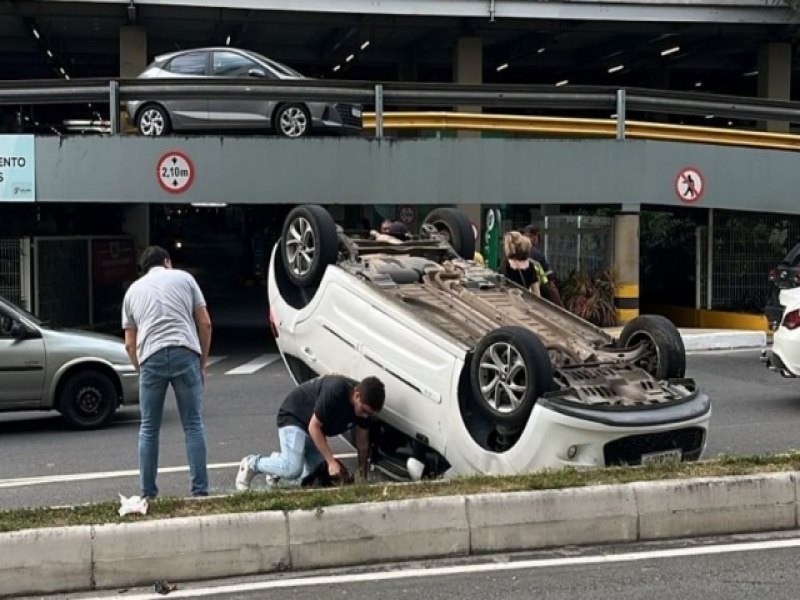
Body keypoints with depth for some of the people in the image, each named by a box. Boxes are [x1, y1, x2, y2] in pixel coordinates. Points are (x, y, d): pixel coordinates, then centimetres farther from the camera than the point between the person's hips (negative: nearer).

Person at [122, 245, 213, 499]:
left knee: (148, 429, 11)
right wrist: (203, 363, 17)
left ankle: (148, 493, 13)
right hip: (185, 353, -1)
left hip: (150, 358, 2)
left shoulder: (133, 290, 21)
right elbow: (205, 323, 11)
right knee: (193, 425, 4)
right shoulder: (183, 278, 16)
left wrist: (141, 369, 25)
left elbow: (129, 344, 17)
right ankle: (200, 489, 2)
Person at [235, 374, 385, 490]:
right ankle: (252, 464, -3)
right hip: (293, 417, -8)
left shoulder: (364, 405, -14)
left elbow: (363, 442, -2)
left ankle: (278, 465, 23)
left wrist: (362, 477, -2)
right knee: (293, 469, -27)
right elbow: (314, 426, -28)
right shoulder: (335, 390, -35)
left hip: (315, 432, 8)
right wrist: (331, 461, -29)